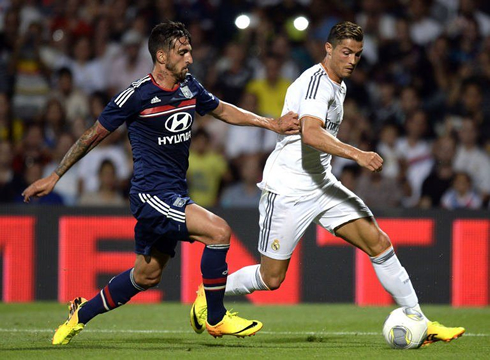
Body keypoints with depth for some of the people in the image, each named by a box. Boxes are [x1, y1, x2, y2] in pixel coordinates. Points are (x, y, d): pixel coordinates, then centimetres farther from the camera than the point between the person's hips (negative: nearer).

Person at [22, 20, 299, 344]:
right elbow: (94, 135, -4)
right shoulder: (137, 95, -14)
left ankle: (81, 314, 34)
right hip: (151, 193, -8)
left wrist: (271, 123, 15)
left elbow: (222, 110, 24)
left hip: (174, 195, 8)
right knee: (219, 231, -22)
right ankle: (215, 318, -8)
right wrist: (54, 177, 1)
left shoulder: (189, 88, 5)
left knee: (147, 276, 16)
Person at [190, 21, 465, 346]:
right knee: (271, 278, -1)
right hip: (287, 189, -8)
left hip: (322, 185, 8)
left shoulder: (338, 85, 13)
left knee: (379, 243, -6)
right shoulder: (317, 81, -18)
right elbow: (310, 134, -35)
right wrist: (356, 154, -44)